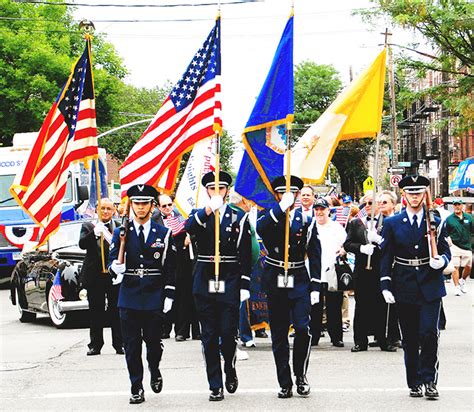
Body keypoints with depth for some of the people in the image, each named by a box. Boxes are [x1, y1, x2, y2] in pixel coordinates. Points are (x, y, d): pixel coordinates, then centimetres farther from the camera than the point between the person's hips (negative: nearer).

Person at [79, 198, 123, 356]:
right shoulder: (88, 226, 6)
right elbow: (82, 244, -10)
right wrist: (94, 233, -26)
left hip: (115, 274, 0)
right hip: (94, 276, 0)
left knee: (116, 311, 2)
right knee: (96, 312, 6)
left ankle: (119, 344, 7)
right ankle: (95, 345, 10)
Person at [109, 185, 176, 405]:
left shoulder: (164, 234, 5)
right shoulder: (121, 234, 7)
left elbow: (170, 269, 5)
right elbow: (112, 261, 3)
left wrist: (169, 296, -1)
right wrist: (116, 267, -21)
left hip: (154, 298, -1)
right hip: (129, 298, 1)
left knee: (154, 341, 2)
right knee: (131, 345, 1)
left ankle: (154, 371, 33)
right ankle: (136, 388, 11)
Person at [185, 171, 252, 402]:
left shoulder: (239, 218, 6)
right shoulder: (199, 216, 8)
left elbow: (246, 255, 4)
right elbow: (188, 228, -17)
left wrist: (244, 286, -2)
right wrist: (208, 209, -31)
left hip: (230, 283, -1)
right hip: (204, 283, 1)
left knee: (228, 333, -5)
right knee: (209, 336, 3)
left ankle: (230, 368, 24)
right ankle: (215, 385, 9)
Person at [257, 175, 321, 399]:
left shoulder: (306, 220, 5)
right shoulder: (269, 215, 3)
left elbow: (315, 255, 5)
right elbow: (260, 229, -23)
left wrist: (315, 287, -2)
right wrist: (281, 207, -30)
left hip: (299, 281, 0)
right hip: (275, 282, 0)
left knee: (303, 328, -15)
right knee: (279, 336, 4)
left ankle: (300, 374, 6)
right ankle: (285, 384, 12)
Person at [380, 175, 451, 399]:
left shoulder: (436, 223, 6)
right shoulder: (392, 224, 6)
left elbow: (445, 251, 9)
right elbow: (386, 257, 5)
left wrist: (440, 261, -15)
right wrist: (385, 286, -3)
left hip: (430, 288, -1)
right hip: (404, 288, 1)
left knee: (429, 333, -13)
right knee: (409, 339, 6)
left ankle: (429, 380, -2)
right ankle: (414, 383, 16)